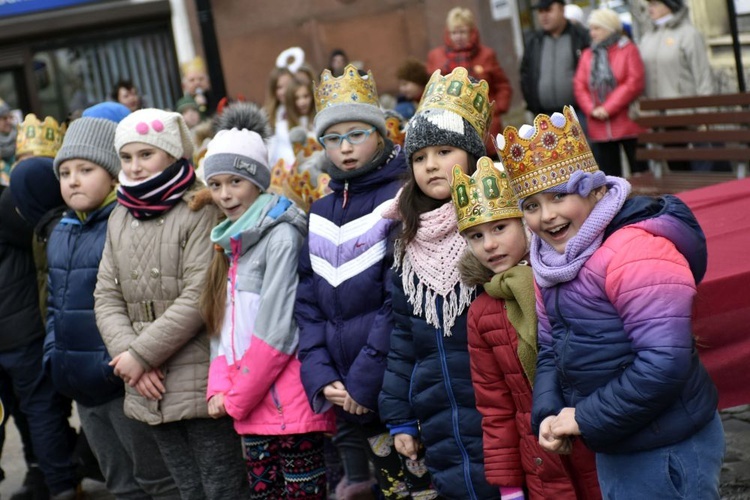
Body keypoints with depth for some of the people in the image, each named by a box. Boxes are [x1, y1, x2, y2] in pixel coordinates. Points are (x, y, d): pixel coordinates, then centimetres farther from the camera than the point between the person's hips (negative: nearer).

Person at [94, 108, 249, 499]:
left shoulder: (199, 210, -9)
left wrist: (141, 354, -13)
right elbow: (107, 298, 9)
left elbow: (198, 297, -16)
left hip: (201, 382, -6)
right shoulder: (120, 218, 13)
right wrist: (127, 354, -7)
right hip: (148, 389, 6)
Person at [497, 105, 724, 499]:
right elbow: (550, 349, 13)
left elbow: (665, 362, -26)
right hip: (612, 448, 8)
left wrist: (587, 419, -20)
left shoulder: (635, 251, -22)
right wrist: (547, 414, -5)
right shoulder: (551, 262, 7)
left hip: (668, 451, -8)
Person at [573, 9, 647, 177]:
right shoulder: (587, 55, 11)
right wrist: (591, 109, -12)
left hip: (628, 125, -4)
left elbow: (634, 83, -12)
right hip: (599, 128, 4)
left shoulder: (628, 50, -2)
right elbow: (579, 86, 6)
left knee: (640, 172, 2)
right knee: (607, 176, 7)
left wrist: (608, 108, -16)